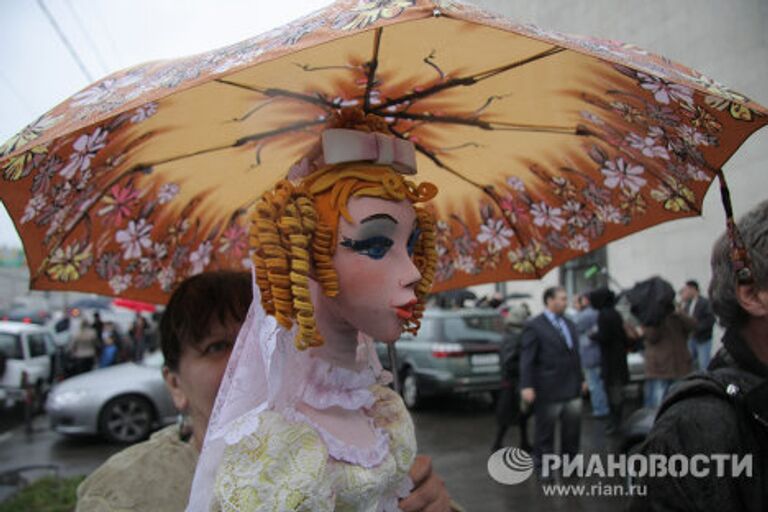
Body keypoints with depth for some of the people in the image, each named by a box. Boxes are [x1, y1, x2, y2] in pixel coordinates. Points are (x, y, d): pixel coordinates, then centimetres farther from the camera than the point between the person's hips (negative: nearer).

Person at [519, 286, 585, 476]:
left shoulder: (569, 324, 13)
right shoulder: (534, 326, -10)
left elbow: (575, 355, 19)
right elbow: (527, 359, -13)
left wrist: (581, 379, 19)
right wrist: (527, 386, -18)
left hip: (573, 389, 7)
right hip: (548, 389, -6)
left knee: (572, 428, 15)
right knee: (545, 431, 6)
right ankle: (542, 466, 21)